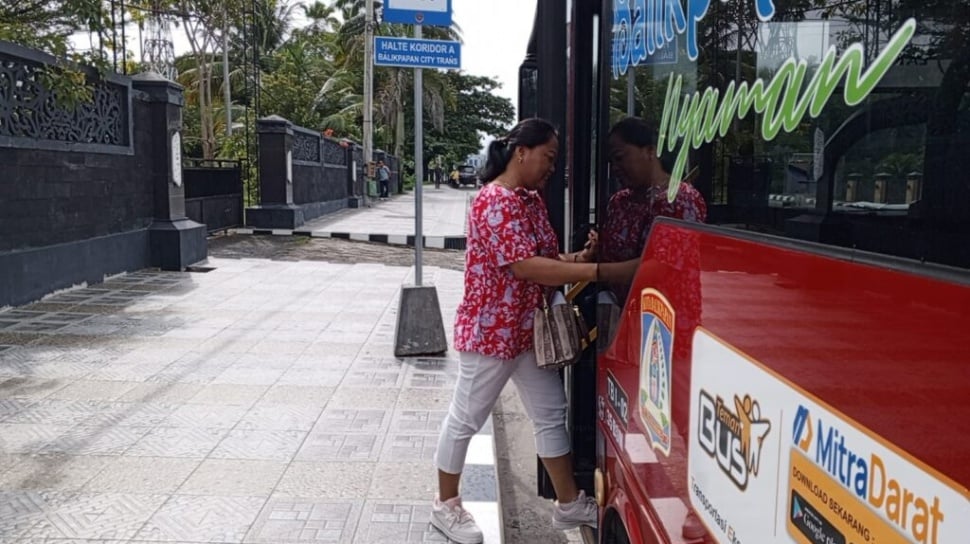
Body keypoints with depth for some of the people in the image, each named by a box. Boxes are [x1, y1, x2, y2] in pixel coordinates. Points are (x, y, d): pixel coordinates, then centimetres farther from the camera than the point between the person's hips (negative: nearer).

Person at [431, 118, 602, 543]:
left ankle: (569, 503, 28)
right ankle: (446, 506, 25)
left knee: (551, 414, 14)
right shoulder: (495, 201, -20)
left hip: (528, 330, 10)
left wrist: (575, 257, -5)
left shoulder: (532, 199, 11)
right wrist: (593, 270, -29)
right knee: (465, 420, 7)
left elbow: (545, 257, 16)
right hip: (490, 332, -10)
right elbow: (524, 266, -29)